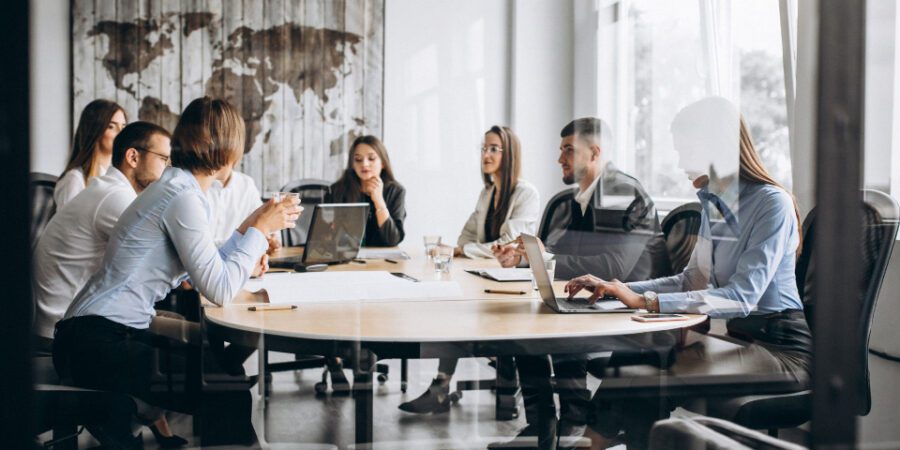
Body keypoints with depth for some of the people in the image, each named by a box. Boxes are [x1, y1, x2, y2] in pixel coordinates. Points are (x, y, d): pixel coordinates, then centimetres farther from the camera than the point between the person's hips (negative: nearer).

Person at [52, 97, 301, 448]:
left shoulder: (177, 188, 14)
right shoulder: (183, 197, -16)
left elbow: (201, 272, 11)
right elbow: (218, 291, -19)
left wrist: (246, 229, 20)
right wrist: (260, 230, -10)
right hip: (97, 341, -10)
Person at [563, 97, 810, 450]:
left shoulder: (772, 203, -15)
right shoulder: (713, 205, 11)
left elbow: (742, 297, -25)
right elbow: (691, 281, 15)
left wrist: (647, 301, -29)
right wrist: (617, 289, 1)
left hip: (780, 348, -7)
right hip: (736, 335, 8)